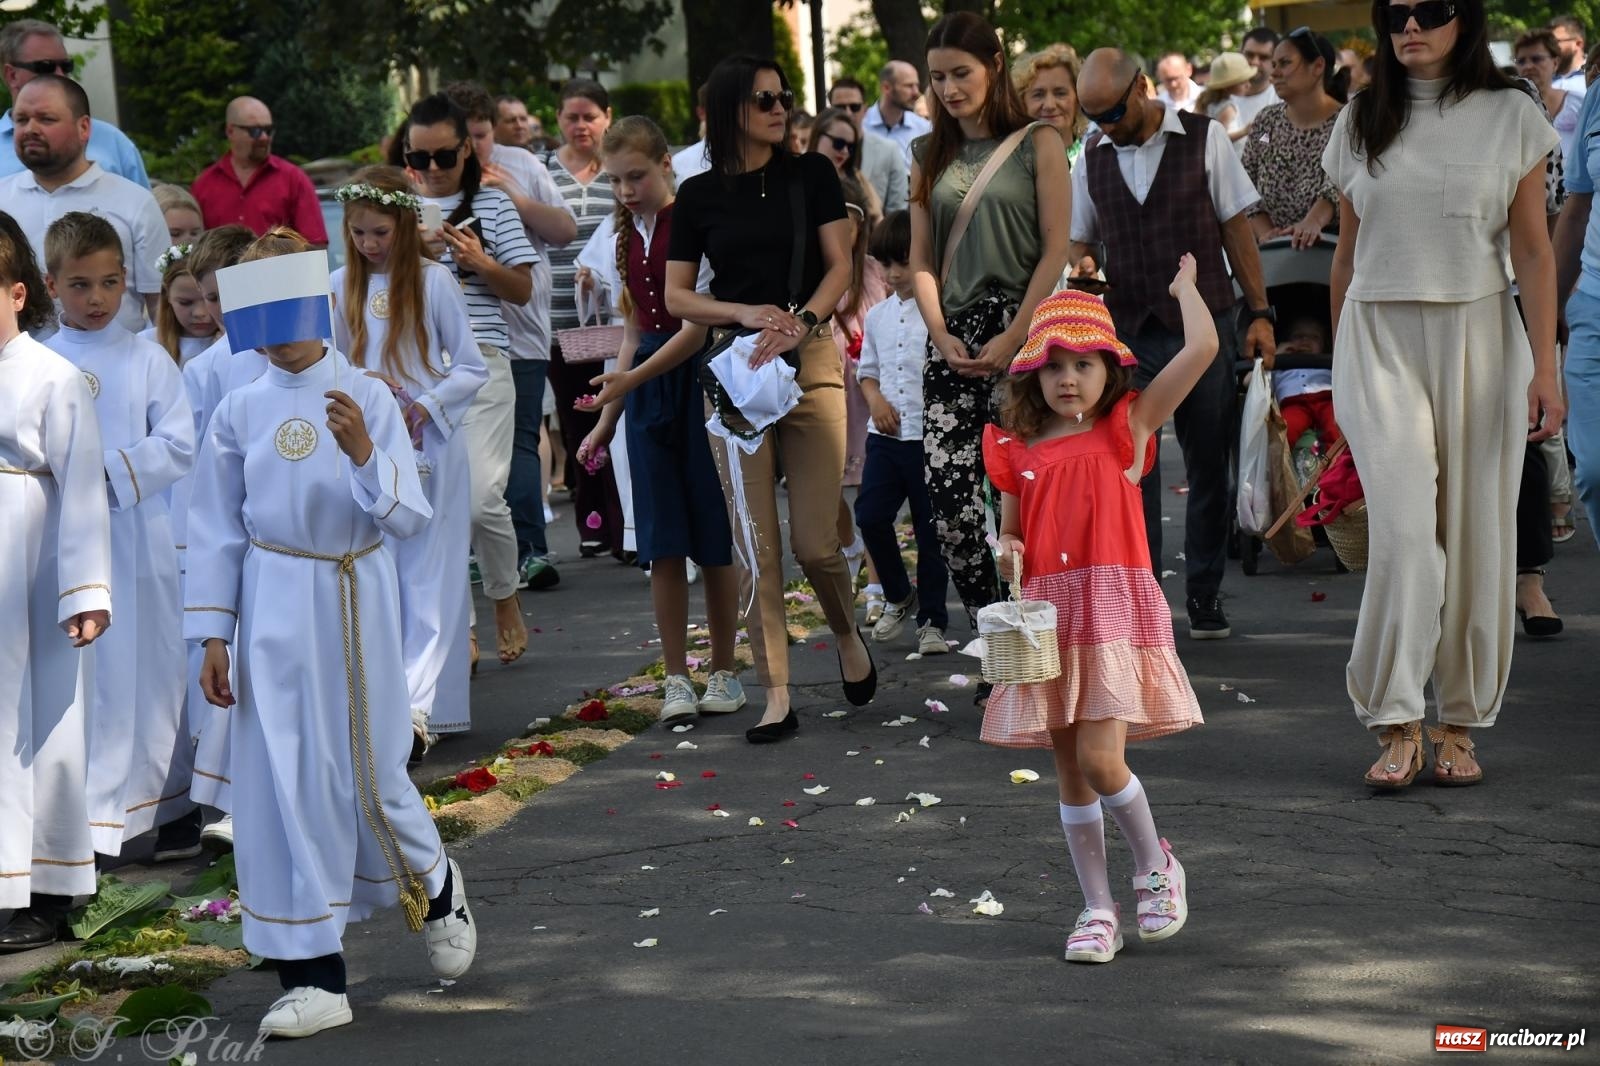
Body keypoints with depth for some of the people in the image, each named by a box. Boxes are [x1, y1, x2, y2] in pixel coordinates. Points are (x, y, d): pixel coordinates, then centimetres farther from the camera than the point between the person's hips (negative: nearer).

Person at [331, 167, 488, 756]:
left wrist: (425, 408, -15)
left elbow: (472, 369, -2)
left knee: (429, 580, -6)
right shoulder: (339, 286, 6)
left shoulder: (434, 280, -3)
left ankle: (418, 707, -12)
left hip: (430, 445, -3)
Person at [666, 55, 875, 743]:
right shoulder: (699, 194, 6)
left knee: (816, 541, -5)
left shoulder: (811, 176, 6)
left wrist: (800, 321, -16)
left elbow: (839, 267, 2)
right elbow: (677, 298, 6)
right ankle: (776, 697, 4)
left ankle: (847, 635, 26)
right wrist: (747, 313, -10)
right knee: (756, 543, -1)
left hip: (811, 362, -1)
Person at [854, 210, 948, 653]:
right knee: (870, 515, -3)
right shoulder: (878, 317, 11)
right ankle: (898, 596, 19)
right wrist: (875, 398, 1)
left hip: (932, 437, -5)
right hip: (885, 435, 5)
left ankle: (932, 620, 13)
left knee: (931, 530, 2)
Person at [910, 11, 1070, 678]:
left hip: (1020, 332, -4)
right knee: (947, 497, -7)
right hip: (952, 343, 4)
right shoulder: (931, 157, 15)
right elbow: (921, 259, 12)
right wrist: (941, 337, -4)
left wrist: (1013, 338, -12)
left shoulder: (1038, 145, 2)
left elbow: (1055, 249, -3)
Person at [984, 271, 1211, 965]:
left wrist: (1186, 285, 10)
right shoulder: (1019, 451, 10)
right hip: (1048, 614, 4)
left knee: (1099, 759, -14)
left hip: (1114, 607, -4)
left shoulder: (1129, 427, 2)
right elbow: (1010, 531, 19)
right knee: (1070, 770, 7)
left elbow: (1202, 348, -5)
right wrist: (1008, 554, -4)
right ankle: (1098, 908, 16)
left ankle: (1155, 867, 12)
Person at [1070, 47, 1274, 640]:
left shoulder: (1203, 140, 0)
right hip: (1128, 333, 2)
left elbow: (1236, 230, 3)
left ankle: (1204, 595, 16)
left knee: (1208, 467, 5)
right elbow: (1079, 240, 17)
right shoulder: (1093, 158, 8)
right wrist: (1081, 264, -7)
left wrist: (1259, 312, 0)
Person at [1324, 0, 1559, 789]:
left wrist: (1544, 366, -6)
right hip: (1380, 339, 0)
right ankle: (1397, 724, -8)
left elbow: (1533, 252, 1)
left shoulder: (1510, 116, 2)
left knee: (1476, 534, 1)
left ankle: (1460, 723, 13)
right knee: (1404, 529, -13)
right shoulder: (1359, 122, 8)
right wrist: (1340, 366, 15)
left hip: (1477, 337, 0)